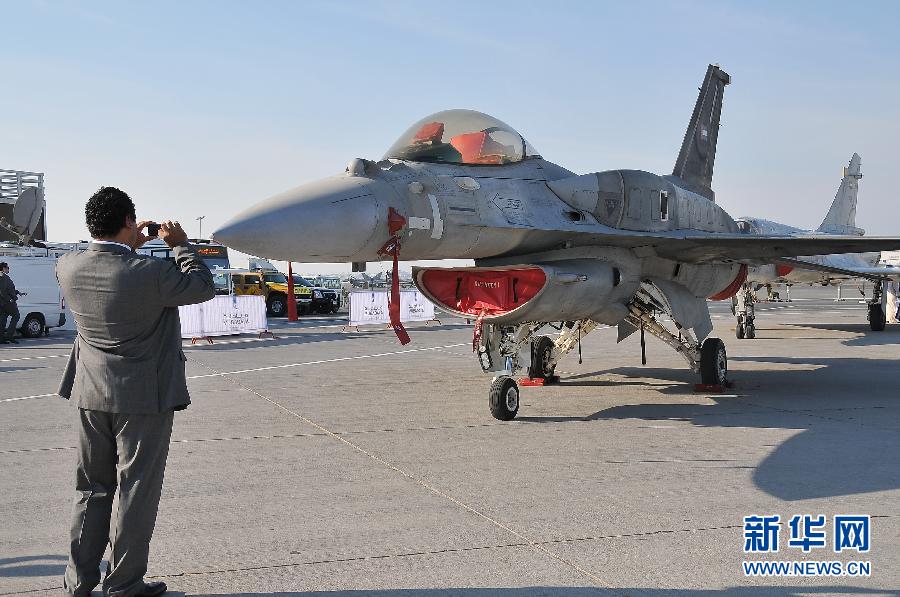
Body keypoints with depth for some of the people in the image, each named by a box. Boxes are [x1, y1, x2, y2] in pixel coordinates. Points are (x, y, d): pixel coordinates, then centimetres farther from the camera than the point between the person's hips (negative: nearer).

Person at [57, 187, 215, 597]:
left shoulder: (69, 268, -7)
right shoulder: (150, 273, -22)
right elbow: (204, 286, -6)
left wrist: (129, 246, 18)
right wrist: (181, 245, 4)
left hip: (91, 397, 6)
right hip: (143, 398, -5)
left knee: (91, 488, 18)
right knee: (136, 491, 6)